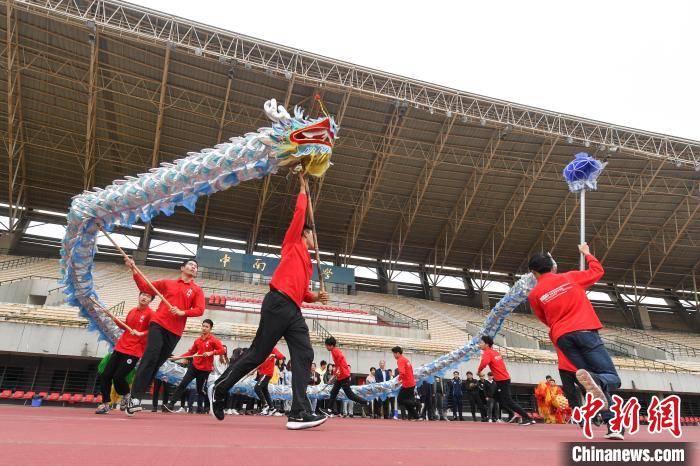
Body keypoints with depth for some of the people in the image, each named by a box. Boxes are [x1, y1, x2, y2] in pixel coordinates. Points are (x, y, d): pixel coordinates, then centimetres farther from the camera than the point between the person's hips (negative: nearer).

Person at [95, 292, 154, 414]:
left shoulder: (150, 313, -9)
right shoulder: (132, 311, 12)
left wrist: (141, 333, -28)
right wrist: (116, 320, 10)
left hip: (133, 352, -7)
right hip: (119, 348, 7)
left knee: (118, 377, -13)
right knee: (105, 375, 5)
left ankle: (126, 396, 17)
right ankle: (105, 404, 19)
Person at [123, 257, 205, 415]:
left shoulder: (197, 290, 10)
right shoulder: (167, 283, 15)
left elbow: (200, 310, 0)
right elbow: (145, 287, 19)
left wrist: (183, 312, -16)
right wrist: (134, 270, 9)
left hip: (175, 332, 1)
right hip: (158, 324, -1)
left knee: (156, 364, 3)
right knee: (150, 358, -18)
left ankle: (134, 396, 13)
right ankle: (135, 397, -17)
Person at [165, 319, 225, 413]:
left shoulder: (214, 340, -7)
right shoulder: (197, 340, 7)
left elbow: (222, 350, -15)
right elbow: (191, 352, 13)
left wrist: (211, 352, -25)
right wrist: (178, 357, 6)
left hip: (205, 369, -4)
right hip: (194, 366, 4)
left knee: (200, 389, 5)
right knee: (182, 384, -4)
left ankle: (200, 408, 23)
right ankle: (171, 404, 0)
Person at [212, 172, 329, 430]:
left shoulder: (307, 263, 30)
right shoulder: (293, 243, 10)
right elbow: (300, 212, 6)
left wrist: (316, 297, 8)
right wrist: (303, 189, 18)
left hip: (294, 311, 8)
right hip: (277, 304, -8)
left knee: (304, 355, -7)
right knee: (257, 354, -4)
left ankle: (299, 413, -12)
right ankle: (219, 389, 16)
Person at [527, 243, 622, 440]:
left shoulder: (534, 294, 8)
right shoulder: (570, 277, 9)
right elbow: (598, 271, 25)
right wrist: (586, 253, 39)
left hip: (562, 338, 2)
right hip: (585, 331, -2)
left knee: (597, 384, 10)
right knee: (612, 378, -1)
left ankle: (613, 425, -6)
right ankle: (593, 379, -36)